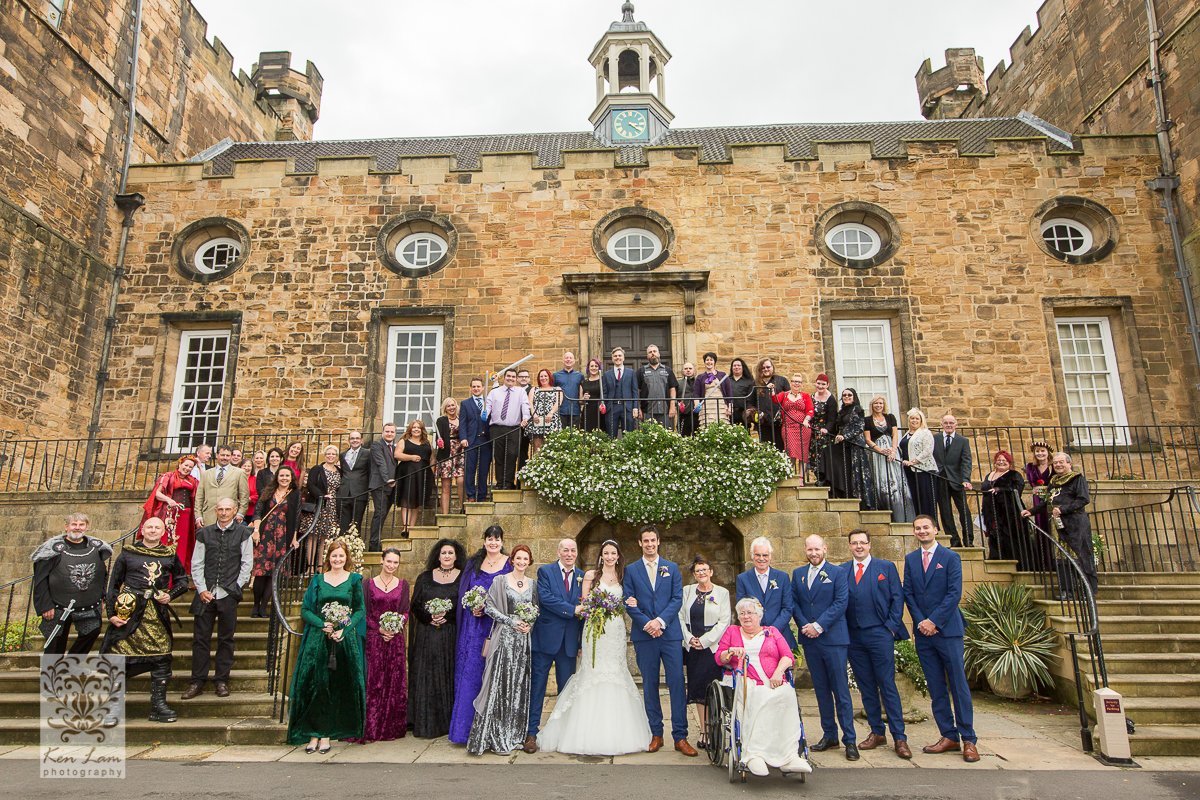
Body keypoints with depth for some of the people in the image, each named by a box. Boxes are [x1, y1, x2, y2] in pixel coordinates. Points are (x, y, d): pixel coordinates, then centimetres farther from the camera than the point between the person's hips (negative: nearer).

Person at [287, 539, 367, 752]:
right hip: (318, 639, 1)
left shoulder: (354, 580, 5)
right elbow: (305, 610, 5)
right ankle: (313, 734, 6)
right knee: (315, 685, -4)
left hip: (345, 640, 0)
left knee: (337, 687, 0)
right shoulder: (317, 580, 8)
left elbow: (361, 610, 4)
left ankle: (326, 735, 11)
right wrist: (323, 625, -12)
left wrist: (344, 629, -11)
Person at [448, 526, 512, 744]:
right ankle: (468, 728, 13)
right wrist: (472, 607, -7)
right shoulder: (474, 563, 9)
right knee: (470, 673, 4)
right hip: (474, 626, 3)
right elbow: (464, 593, 12)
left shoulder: (509, 565, 0)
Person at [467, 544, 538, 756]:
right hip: (504, 638, -4)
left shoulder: (533, 583, 11)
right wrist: (511, 621, -11)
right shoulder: (500, 580, -1)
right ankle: (496, 738, 3)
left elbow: (537, 609, 14)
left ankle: (515, 735, 17)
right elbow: (489, 607, -5)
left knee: (520, 686, 7)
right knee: (501, 685, -5)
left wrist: (530, 624, -5)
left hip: (524, 639, 4)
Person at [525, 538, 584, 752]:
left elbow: (585, 608, 8)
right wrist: (572, 610, -18)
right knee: (537, 686, 3)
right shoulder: (545, 571, -1)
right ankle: (531, 733, 11)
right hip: (545, 638, -3)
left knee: (566, 689, 11)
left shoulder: (582, 576, 8)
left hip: (570, 641, 3)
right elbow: (545, 598, -15)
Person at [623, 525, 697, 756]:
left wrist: (660, 621, -12)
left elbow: (677, 599, 1)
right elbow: (629, 603, 0)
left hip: (670, 634, 0)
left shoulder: (672, 568, 9)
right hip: (644, 635, 0)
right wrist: (647, 623, -13)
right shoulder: (631, 570, 7)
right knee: (650, 685, 6)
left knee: (677, 683, -3)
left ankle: (680, 737, 4)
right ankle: (656, 734, 16)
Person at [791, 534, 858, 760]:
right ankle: (829, 735, 21)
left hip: (833, 639, -4)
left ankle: (850, 740, 5)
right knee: (821, 690, 11)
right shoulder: (798, 574, 11)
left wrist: (819, 625, -15)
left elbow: (841, 603, -10)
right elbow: (793, 602, 7)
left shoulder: (837, 573, -1)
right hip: (809, 640, 4)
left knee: (841, 691, -2)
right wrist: (804, 626, -8)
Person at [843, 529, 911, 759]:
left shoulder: (886, 567, 4)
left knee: (887, 686, -2)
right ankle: (877, 733, 19)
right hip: (854, 637, 3)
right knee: (866, 687, 9)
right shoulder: (841, 571, 9)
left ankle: (899, 738, 5)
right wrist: (842, 632, -1)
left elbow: (897, 598, 2)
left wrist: (891, 627, -6)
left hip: (879, 635, -3)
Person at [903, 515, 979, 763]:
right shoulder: (910, 559, 10)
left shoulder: (950, 557, -2)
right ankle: (949, 736, 15)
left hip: (947, 629, -4)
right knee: (936, 687, 7)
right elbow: (908, 594, 7)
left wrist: (934, 621, -14)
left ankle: (968, 740, 7)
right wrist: (920, 621, -6)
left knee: (959, 685, 0)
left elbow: (954, 593, -9)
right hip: (923, 631, 4)